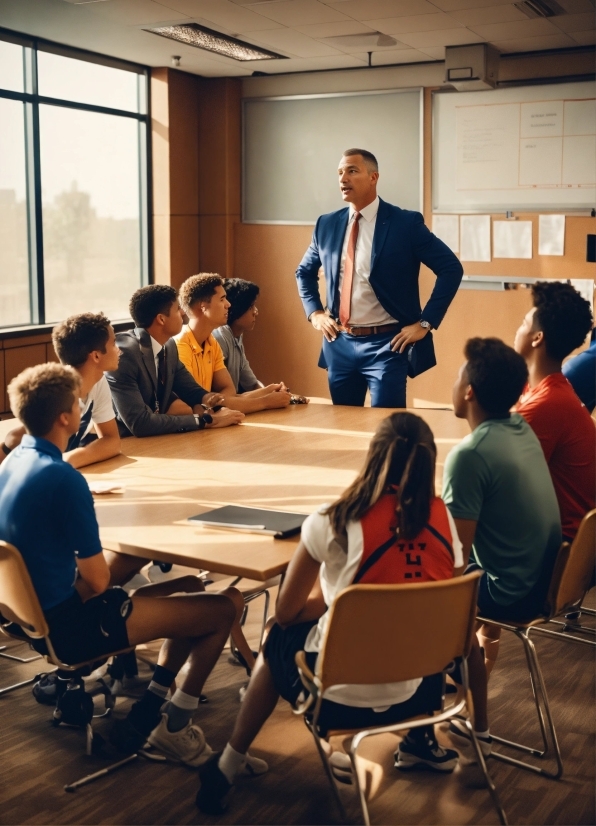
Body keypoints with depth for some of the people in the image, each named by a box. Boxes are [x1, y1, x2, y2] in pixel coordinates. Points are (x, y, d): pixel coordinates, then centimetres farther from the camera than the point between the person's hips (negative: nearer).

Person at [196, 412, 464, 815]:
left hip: (340, 698, -3)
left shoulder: (336, 521, -16)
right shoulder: (443, 518, -5)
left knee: (279, 640, 29)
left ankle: (227, 769, 35)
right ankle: (421, 742, 41)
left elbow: (286, 613, -6)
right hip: (416, 694, 3)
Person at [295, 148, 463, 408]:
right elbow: (304, 271, 23)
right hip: (340, 343, 5)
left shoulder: (406, 223, -8)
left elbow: (451, 268, -8)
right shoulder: (327, 224, 7)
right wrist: (314, 312, 9)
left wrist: (425, 322, -11)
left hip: (386, 344, -5)